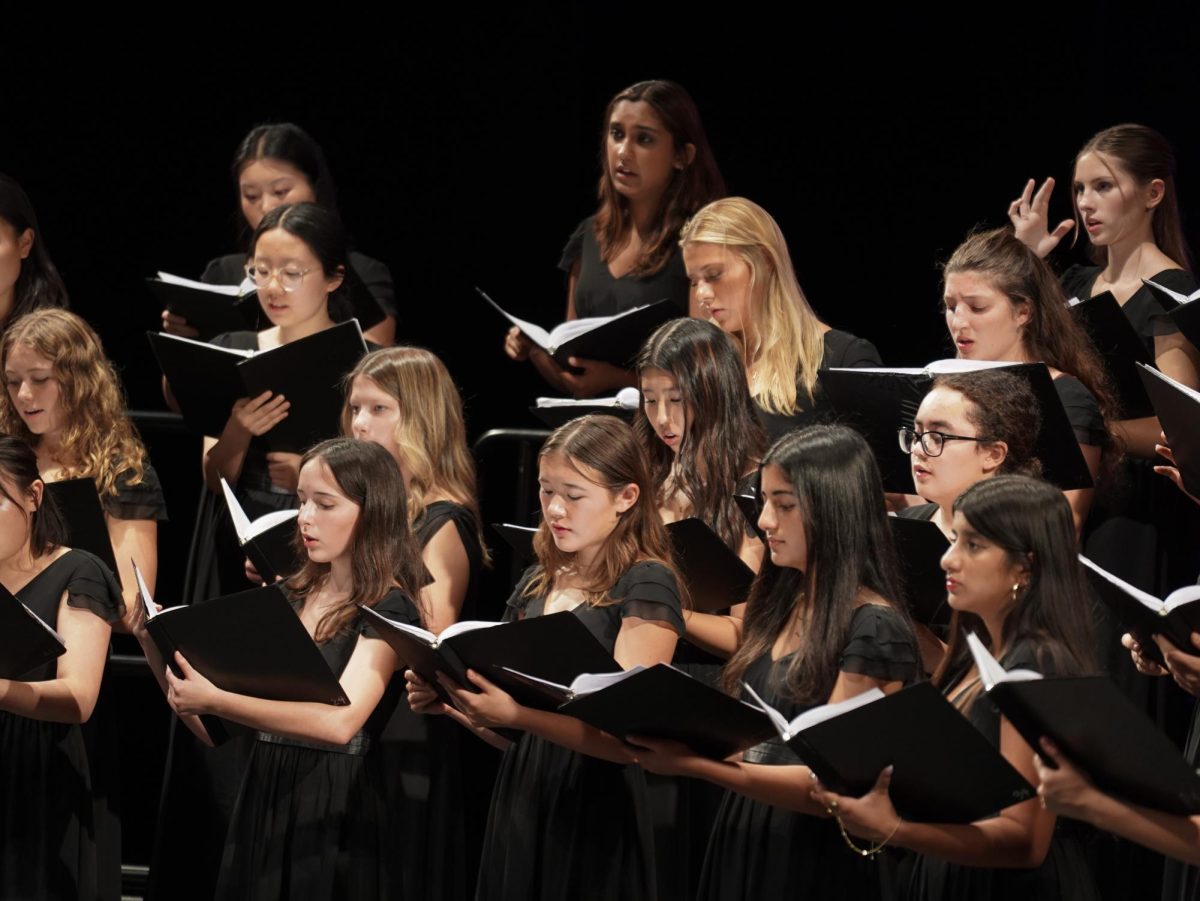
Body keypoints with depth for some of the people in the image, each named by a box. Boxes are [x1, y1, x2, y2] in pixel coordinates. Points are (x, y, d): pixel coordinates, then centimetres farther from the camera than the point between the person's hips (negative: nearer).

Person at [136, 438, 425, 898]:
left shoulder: (388, 611, -9)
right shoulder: (287, 598, 10)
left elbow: (340, 722, -27)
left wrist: (214, 701, -32)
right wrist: (156, 644, -7)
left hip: (338, 819, -6)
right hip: (263, 807, 6)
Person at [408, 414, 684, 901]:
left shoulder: (646, 586, -9)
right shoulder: (534, 586, 12)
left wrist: (514, 713, -31)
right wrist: (449, 699, -4)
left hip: (596, 809, -6)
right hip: (520, 800, 6)